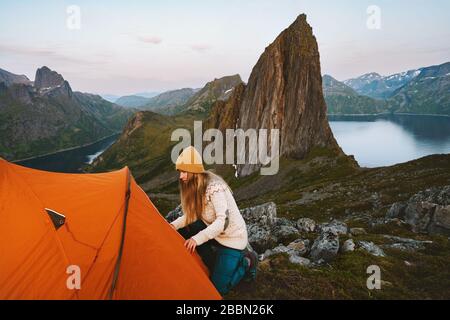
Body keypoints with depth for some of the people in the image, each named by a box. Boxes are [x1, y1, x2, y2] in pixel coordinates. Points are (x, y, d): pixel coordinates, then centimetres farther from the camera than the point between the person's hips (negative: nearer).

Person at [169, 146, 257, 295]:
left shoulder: (214, 187, -31)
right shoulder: (195, 186, -3)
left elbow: (223, 221, -35)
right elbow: (193, 214, 4)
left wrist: (198, 238, -42)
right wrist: (174, 225, -12)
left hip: (232, 237, -9)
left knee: (219, 287, -9)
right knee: (182, 233, -6)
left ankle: (246, 262, 13)